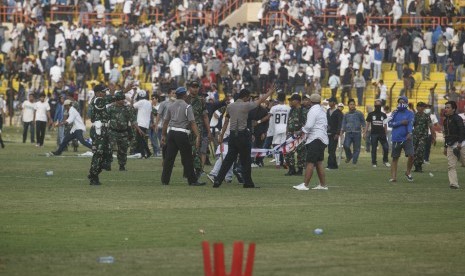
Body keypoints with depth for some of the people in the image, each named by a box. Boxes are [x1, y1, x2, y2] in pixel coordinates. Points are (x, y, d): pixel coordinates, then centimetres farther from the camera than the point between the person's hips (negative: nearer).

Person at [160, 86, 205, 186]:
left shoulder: (171, 106, 10)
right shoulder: (187, 107, -7)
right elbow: (192, 122, -13)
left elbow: (165, 121, 13)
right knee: (187, 158, 0)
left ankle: (165, 180, 7)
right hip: (182, 134, -6)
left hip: (171, 133, 6)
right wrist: (198, 136, -15)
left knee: (169, 157, 7)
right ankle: (192, 180, 3)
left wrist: (163, 135, 21)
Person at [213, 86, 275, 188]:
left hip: (232, 135, 5)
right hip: (243, 135, -5)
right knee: (245, 160, 5)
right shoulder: (246, 105, -9)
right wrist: (270, 92, 14)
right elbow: (260, 100, 1)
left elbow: (226, 122, 9)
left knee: (229, 158, 6)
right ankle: (247, 182, 11)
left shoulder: (230, 106, 7)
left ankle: (218, 180, -2)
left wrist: (221, 135, 13)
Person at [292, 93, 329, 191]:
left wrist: (303, 130, 0)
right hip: (322, 138, 10)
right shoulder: (322, 111, 18)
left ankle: (305, 185, -15)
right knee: (319, 162, 13)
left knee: (310, 162, -12)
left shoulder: (313, 110, -10)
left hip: (315, 139, -10)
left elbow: (309, 125, -18)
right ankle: (323, 184, 14)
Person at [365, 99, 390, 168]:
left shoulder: (383, 115, 10)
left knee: (386, 147, -8)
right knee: (374, 149, 2)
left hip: (382, 133, 1)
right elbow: (368, 124, 8)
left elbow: (385, 124, 15)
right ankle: (374, 162, 10)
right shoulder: (371, 114, 6)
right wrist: (365, 133, 3)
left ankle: (385, 160, 10)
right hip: (373, 134, -1)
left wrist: (386, 133, 10)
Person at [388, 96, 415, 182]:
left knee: (411, 155, -12)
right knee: (395, 158, 4)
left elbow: (410, 124, -11)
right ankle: (393, 176, 10)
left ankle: (408, 172, 11)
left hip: (406, 138, -1)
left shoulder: (409, 113, 2)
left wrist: (409, 133, -29)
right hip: (396, 139, 1)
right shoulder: (395, 113, 7)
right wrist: (401, 123, -12)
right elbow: (390, 123, -2)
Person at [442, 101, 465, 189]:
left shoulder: (457, 118, -8)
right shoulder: (446, 120, 17)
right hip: (451, 146, 7)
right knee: (451, 166, -6)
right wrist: (445, 146, 22)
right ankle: (454, 183, -13)